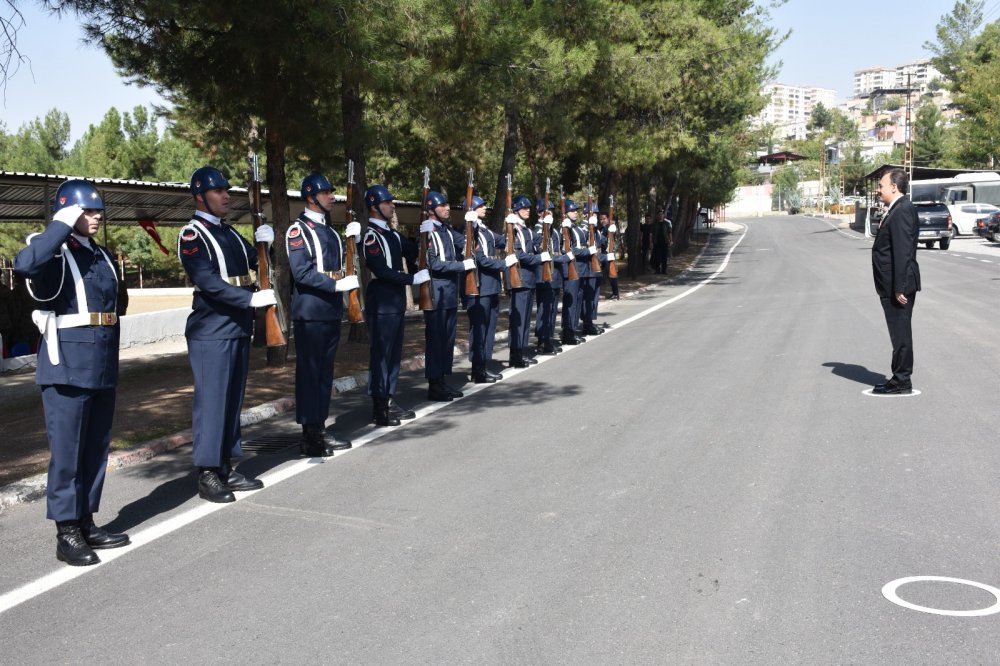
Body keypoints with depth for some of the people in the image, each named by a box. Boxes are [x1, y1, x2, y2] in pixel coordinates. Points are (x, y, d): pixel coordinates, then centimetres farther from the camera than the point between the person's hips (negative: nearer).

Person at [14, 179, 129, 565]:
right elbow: (24, 265, -33)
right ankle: (67, 533, 8)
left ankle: (86, 523, 23)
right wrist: (63, 224, -25)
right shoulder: (54, 252, -8)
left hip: (102, 366, 8)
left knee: (96, 448, 12)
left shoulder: (101, 255, 14)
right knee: (67, 451, -1)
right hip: (67, 366, -7)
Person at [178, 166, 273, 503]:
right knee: (211, 400, -4)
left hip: (238, 328, 8)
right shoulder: (192, 235, -8)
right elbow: (207, 281, -20)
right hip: (211, 332, -8)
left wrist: (264, 242, -1)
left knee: (233, 399, 11)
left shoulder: (230, 233, 17)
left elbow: (255, 264, 18)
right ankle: (207, 475, 3)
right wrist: (252, 298, -27)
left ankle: (226, 468, 20)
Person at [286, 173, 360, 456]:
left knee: (325, 373, 12)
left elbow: (339, 264, 20)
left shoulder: (330, 231, 16)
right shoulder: (298, 230, -9)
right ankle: (309, 437, 4)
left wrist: (352, 241, 6)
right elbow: (302, 273, -18)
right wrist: (338, 284, -23)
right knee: (309, 372, -2)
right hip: (310, 313, -8)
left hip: (331, 313, 8)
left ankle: (320, 430, 20)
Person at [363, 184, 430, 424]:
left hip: (396, 300, 9)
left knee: (394, 352, 13)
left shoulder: (392, 233, 14)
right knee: (381, 353, -4)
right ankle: (379, 408, 2)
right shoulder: (370, 235, -14)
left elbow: (413, 253, 15)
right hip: (381, 302, -9)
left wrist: (423, 234, 0)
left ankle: (389, 401, 21)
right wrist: (414, 278, -19)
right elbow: (382, 272, -21)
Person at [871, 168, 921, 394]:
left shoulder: (902, 210, -17)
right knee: (899, 333, 15)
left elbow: (903, 252, -22)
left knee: (900, 333, -2)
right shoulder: (896, 209, 15)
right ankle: (900, 379, 23)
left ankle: (902, 382, 6)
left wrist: (899, 287, -23)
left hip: (899, 285, -10)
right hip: (891, 286, 10)